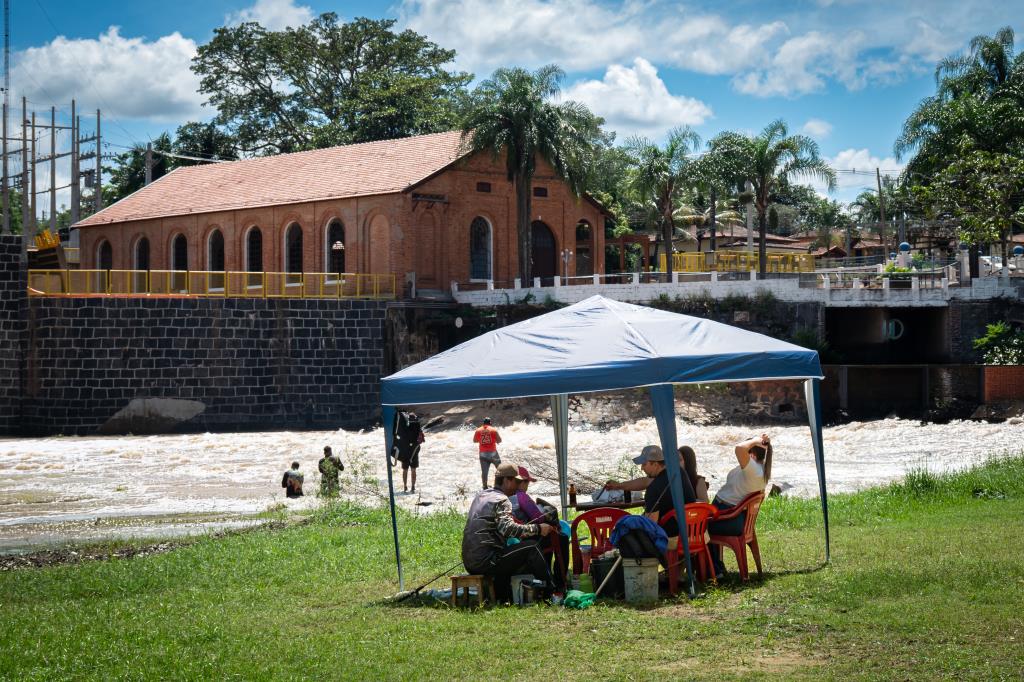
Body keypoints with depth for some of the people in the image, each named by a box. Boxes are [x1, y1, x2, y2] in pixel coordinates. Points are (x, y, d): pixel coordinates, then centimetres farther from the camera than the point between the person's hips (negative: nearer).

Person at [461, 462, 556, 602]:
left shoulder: (481, 495, 19)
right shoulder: (501, 500, -8)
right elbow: (508, 529, -26)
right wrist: (537, 529, -19)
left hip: (470, 562, 9)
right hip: (485, 562, -9)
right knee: (531, 546, -5)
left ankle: (502, 599, 34)